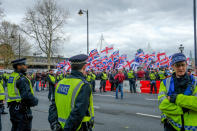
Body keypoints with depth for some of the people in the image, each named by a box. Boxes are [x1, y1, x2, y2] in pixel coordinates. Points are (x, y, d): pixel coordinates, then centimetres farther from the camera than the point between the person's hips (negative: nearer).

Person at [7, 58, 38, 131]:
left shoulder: (11, 76, 11)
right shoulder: (21, 78, -18)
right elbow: (27, 94, -25)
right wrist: (35, 101, -9)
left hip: (12, 107, 9)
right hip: (22, 108, -9)